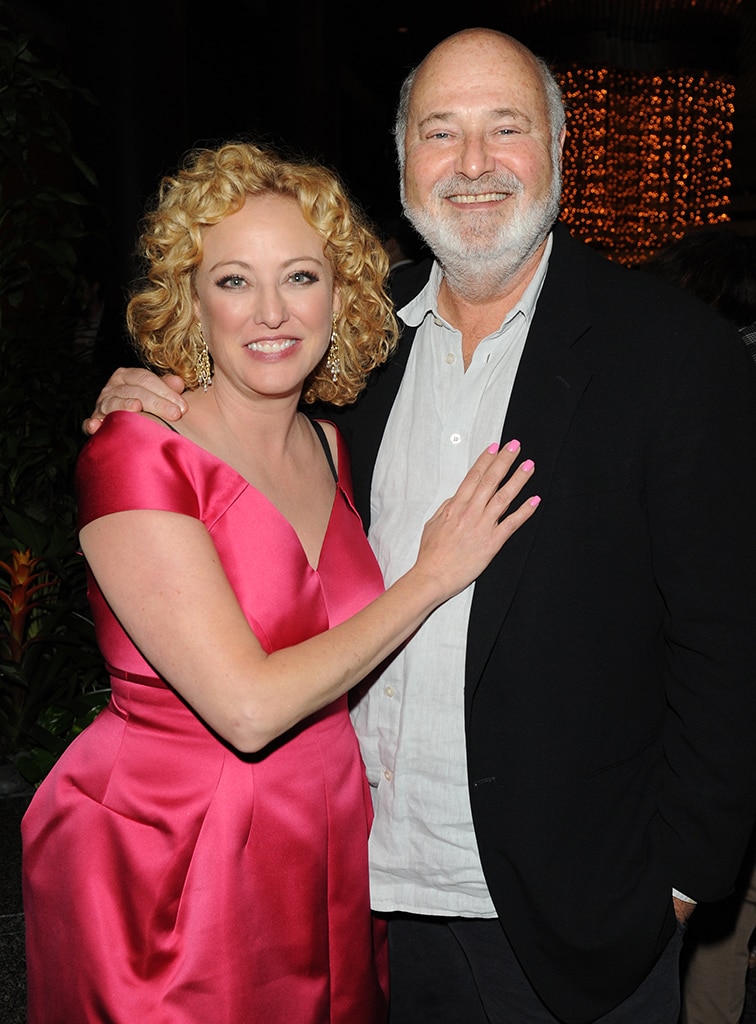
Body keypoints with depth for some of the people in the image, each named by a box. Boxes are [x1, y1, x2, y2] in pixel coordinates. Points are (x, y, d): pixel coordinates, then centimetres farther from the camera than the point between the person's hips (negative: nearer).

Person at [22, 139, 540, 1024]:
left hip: (325, 852, 6)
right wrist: (432, 577, -18)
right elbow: (249, 706, -25)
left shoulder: (329, 448, 1)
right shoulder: (136, 454, -18)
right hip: (162, 872, -5)